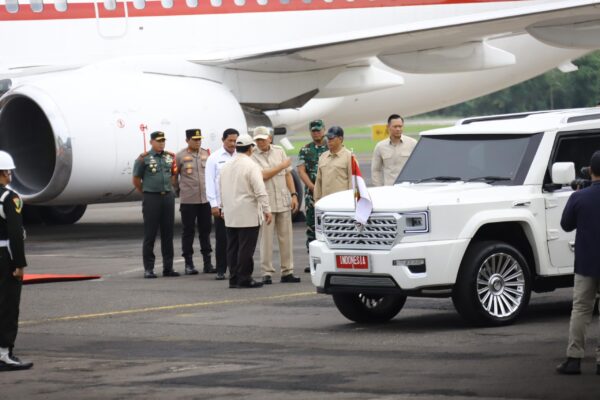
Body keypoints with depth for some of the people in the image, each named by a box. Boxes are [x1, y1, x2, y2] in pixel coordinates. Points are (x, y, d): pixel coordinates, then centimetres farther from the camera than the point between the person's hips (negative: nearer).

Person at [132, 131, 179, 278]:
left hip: (168, 197, 5)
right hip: (151, 198, -5)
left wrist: (169, 188, 11)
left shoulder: (169, 157, 10)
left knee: (168, 233, 7)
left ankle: (168, 267, 13)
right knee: (150, 234, -2)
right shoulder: (144, 158, -4)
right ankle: (148, 269, 1)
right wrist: (146, 192, 6)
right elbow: (136, 180, 1)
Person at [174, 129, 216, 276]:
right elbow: (174, 177, 3)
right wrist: (179, 189, 6)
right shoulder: (180, 156, -3)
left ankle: (207, 263, 14)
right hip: (188, 201, -3)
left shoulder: (206, 154, 7)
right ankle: (189, 264, 8)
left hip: (205, 199, 3)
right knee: (188, 231, 2)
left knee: (205, 230, 7)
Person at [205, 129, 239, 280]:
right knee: (222, 239, 3)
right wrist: (213, 204, -5)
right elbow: (210, 182, 1)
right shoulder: (214, 158, 3)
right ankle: (221, 270, 9)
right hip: (221, 205, -1)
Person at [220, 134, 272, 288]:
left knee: (233, 247, 9)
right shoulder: (251, 166, -11)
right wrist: (266, 210, -10)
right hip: (248, 215, -7)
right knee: (246, 248, -4)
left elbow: (221, 189, 19)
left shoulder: (226, 166, 11)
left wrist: (224, 208, 28)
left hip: (230, 215, 7)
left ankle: (234, 278, 10)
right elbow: (260, 191, -15)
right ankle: (244, 278, -4)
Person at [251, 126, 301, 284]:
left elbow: (288, 174, 12)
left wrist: (293, 194, 4)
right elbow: (263, 175, -14)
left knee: (286, 237, 5)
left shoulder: (279, 151, 9)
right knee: (266, 239, -3)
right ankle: (267, 273, 1)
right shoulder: (253, 156, -3)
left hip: (283, 201, 4)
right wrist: (282, 165, -6)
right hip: (265, 202, -4)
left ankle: (287, 272, 9)